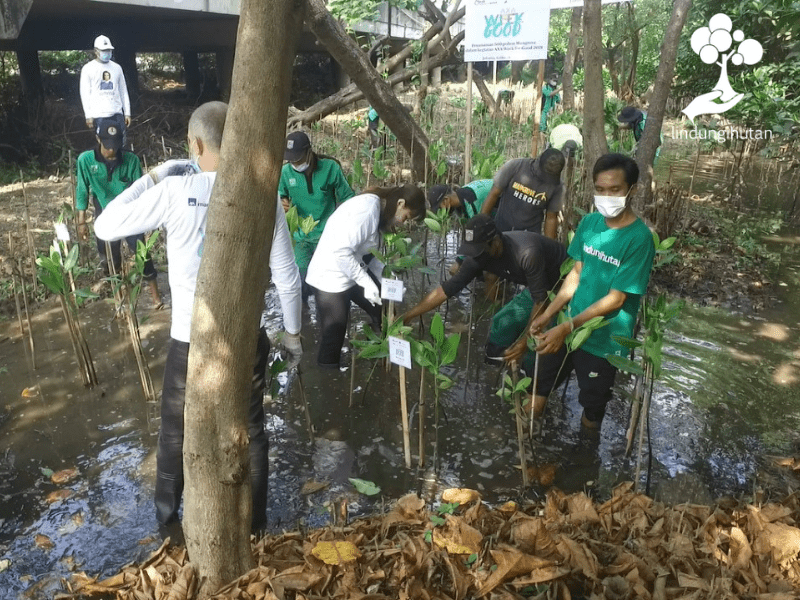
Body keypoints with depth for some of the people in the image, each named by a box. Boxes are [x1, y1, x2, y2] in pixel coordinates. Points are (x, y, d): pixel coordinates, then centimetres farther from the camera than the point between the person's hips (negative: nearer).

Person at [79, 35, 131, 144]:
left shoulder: (117, 67, 16)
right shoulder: (88, 68, 4)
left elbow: (123, 91, 17)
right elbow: (85, 93, 1)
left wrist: (127, 113, 11)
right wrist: (88, 115, -6)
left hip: (117, 113, 4)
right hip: (99, 115, -3)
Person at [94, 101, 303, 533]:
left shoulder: (174, 192, -14)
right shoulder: (264, 197, -8)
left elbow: (106, 225, -1)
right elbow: (287, 278, -4)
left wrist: (154, 177, 6)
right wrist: (293, 331, 11)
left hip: (190, 340, -1)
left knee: (176, 432, 23)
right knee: (250, 431, 19)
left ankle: (166, 515, 46)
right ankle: (254, 525, 35)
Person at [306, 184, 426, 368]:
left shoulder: (378, 210, 7)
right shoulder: (368, 207, -25)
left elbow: (369, 253, 8)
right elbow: (341, 251, -30)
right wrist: (367, 283, -25)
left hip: (351, 272, 10)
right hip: (331, 278, -10)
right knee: (334, 334, 2)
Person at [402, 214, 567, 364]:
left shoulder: (526, 253, -39)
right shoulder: (479, 255, -17)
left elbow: (540, 299, -30)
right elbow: (448, 288, -13)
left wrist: (525, 341, -23)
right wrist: (407, 316, -16)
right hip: (534, 285, 7)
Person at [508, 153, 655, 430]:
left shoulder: (639, 238, -20)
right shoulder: (589, 223, -2)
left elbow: (615, 299, -21)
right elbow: (576, 273, 5)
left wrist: (567, 328, -26)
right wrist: (547, 315, -1)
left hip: (603, 342, -5)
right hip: (567, 327, 5)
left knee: (591, 415, 14)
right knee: (536, 394, 17)